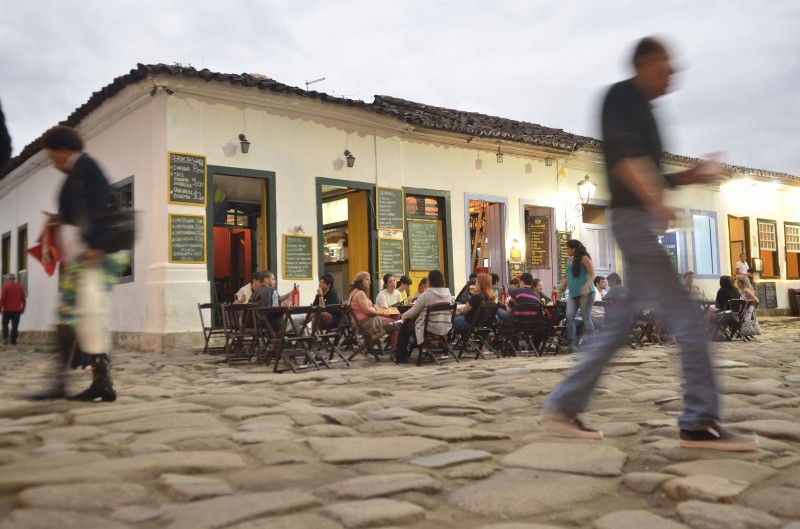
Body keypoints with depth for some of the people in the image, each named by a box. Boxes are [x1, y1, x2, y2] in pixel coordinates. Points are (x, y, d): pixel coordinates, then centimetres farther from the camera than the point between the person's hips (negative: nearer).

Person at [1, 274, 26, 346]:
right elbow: (23, 300, 6)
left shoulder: (5, 287, -6)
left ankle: (5, 337, -2)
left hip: (7, 310, -2)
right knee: (15, 326, 4)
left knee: (5, 323, 15)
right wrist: (22, 309, 15)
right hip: (17, 310, 2)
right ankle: (13, 341, 3)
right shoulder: (20, 287, 4)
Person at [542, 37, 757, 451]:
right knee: (685, 317, -9)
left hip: (643, 220, 10)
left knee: (621, 322, 8)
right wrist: (656, 202, -30)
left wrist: (690, 177, 13)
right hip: (635, 218, -10)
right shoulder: (622, 96, -2)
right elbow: (623, 155, -19)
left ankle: (564, 405, 12)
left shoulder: (640, 110, 25)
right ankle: (699, 422, -4)